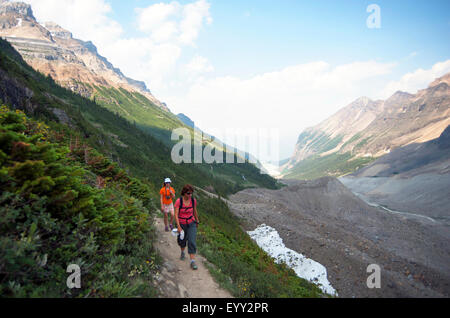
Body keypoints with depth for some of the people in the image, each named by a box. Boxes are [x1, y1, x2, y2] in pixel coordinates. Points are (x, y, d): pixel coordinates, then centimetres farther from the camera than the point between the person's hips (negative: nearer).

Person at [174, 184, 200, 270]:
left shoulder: (193, 200, -10)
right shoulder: (178, 201, -19)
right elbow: (176, 214, -20)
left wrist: (197, 221, 18)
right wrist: (178, 227, -28)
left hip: (191, 224, 0)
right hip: (181, 224, 0)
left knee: (192, 242, -12)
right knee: (182, 241, 20)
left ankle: (192, 262, -7)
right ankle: (182, 252, 51)